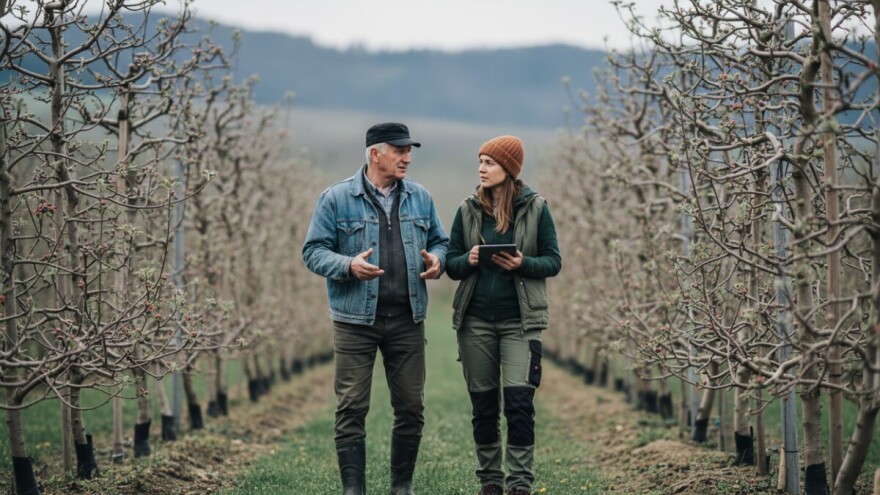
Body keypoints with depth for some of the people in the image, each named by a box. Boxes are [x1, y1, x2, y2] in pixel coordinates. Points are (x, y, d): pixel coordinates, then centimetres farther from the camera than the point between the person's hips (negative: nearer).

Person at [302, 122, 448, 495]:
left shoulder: (420, 198, 10)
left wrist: (436, 260, -5)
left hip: (407, 320, 4)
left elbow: (440, 241, 18)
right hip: (355, 320, -3)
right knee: (351, 408, -4)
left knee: (411, 407, 6)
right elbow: (313, 251, -2)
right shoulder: (336, 199, -2)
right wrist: (348, 265, -20)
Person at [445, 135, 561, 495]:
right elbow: (451, 265, 8)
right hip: (476, 320, 3)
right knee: (483, 405, 6)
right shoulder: (468, 211, 5)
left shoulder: (535, 208, -1)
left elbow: (553, 261, 1)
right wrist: (469, 260, -14)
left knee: (519, 401, -11)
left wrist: (522, 264, -18)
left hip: (520, 320, -2)